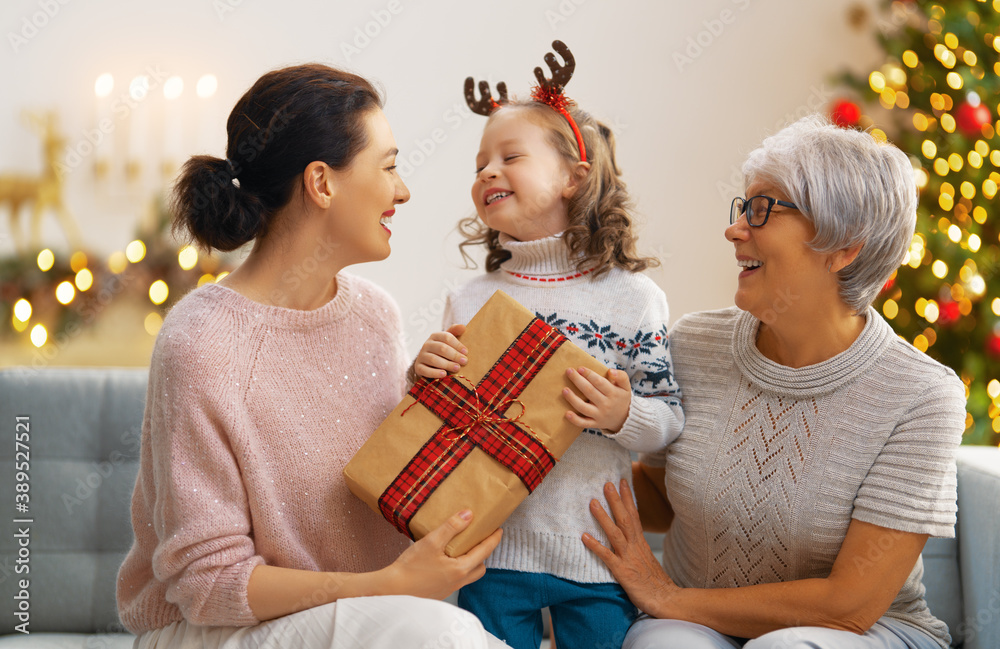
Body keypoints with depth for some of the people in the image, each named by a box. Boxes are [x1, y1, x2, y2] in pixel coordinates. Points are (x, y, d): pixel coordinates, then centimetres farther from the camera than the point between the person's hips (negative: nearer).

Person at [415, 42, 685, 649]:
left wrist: (624, 416, -23)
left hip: (598, 554, -1)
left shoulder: (633, 298, -5)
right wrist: (423, 376, -14)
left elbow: (672, 418, -3)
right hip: (494, 551, 2)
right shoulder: (469, 302, 2)